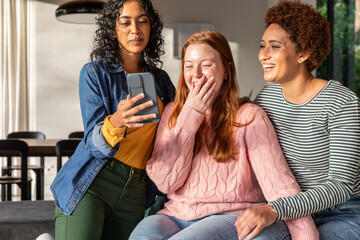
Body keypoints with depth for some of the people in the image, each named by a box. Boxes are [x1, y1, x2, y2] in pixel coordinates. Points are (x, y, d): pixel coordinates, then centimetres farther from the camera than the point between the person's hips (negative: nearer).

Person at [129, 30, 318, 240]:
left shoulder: (248, 116, -1)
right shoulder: (173, 112, 12)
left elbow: (280, 185, -10)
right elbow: (165, 182, 0)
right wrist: (190, 115, -5)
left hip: (232, 217, -3)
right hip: (177, 215, 4)